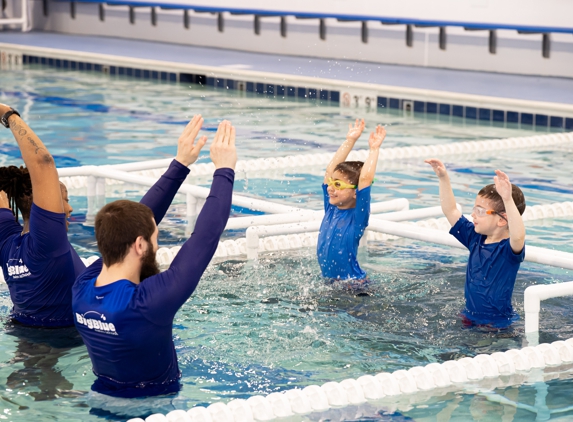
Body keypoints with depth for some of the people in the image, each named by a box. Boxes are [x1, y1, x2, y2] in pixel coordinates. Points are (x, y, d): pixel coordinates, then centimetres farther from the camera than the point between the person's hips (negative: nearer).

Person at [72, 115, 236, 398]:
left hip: (103, 397, 7)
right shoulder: (146, 303, -32)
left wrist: (180, 165, 3)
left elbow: (130, 225, -2)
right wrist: (224, 171, -13)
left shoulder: (83, 287, -12)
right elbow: (205, 239, -25)